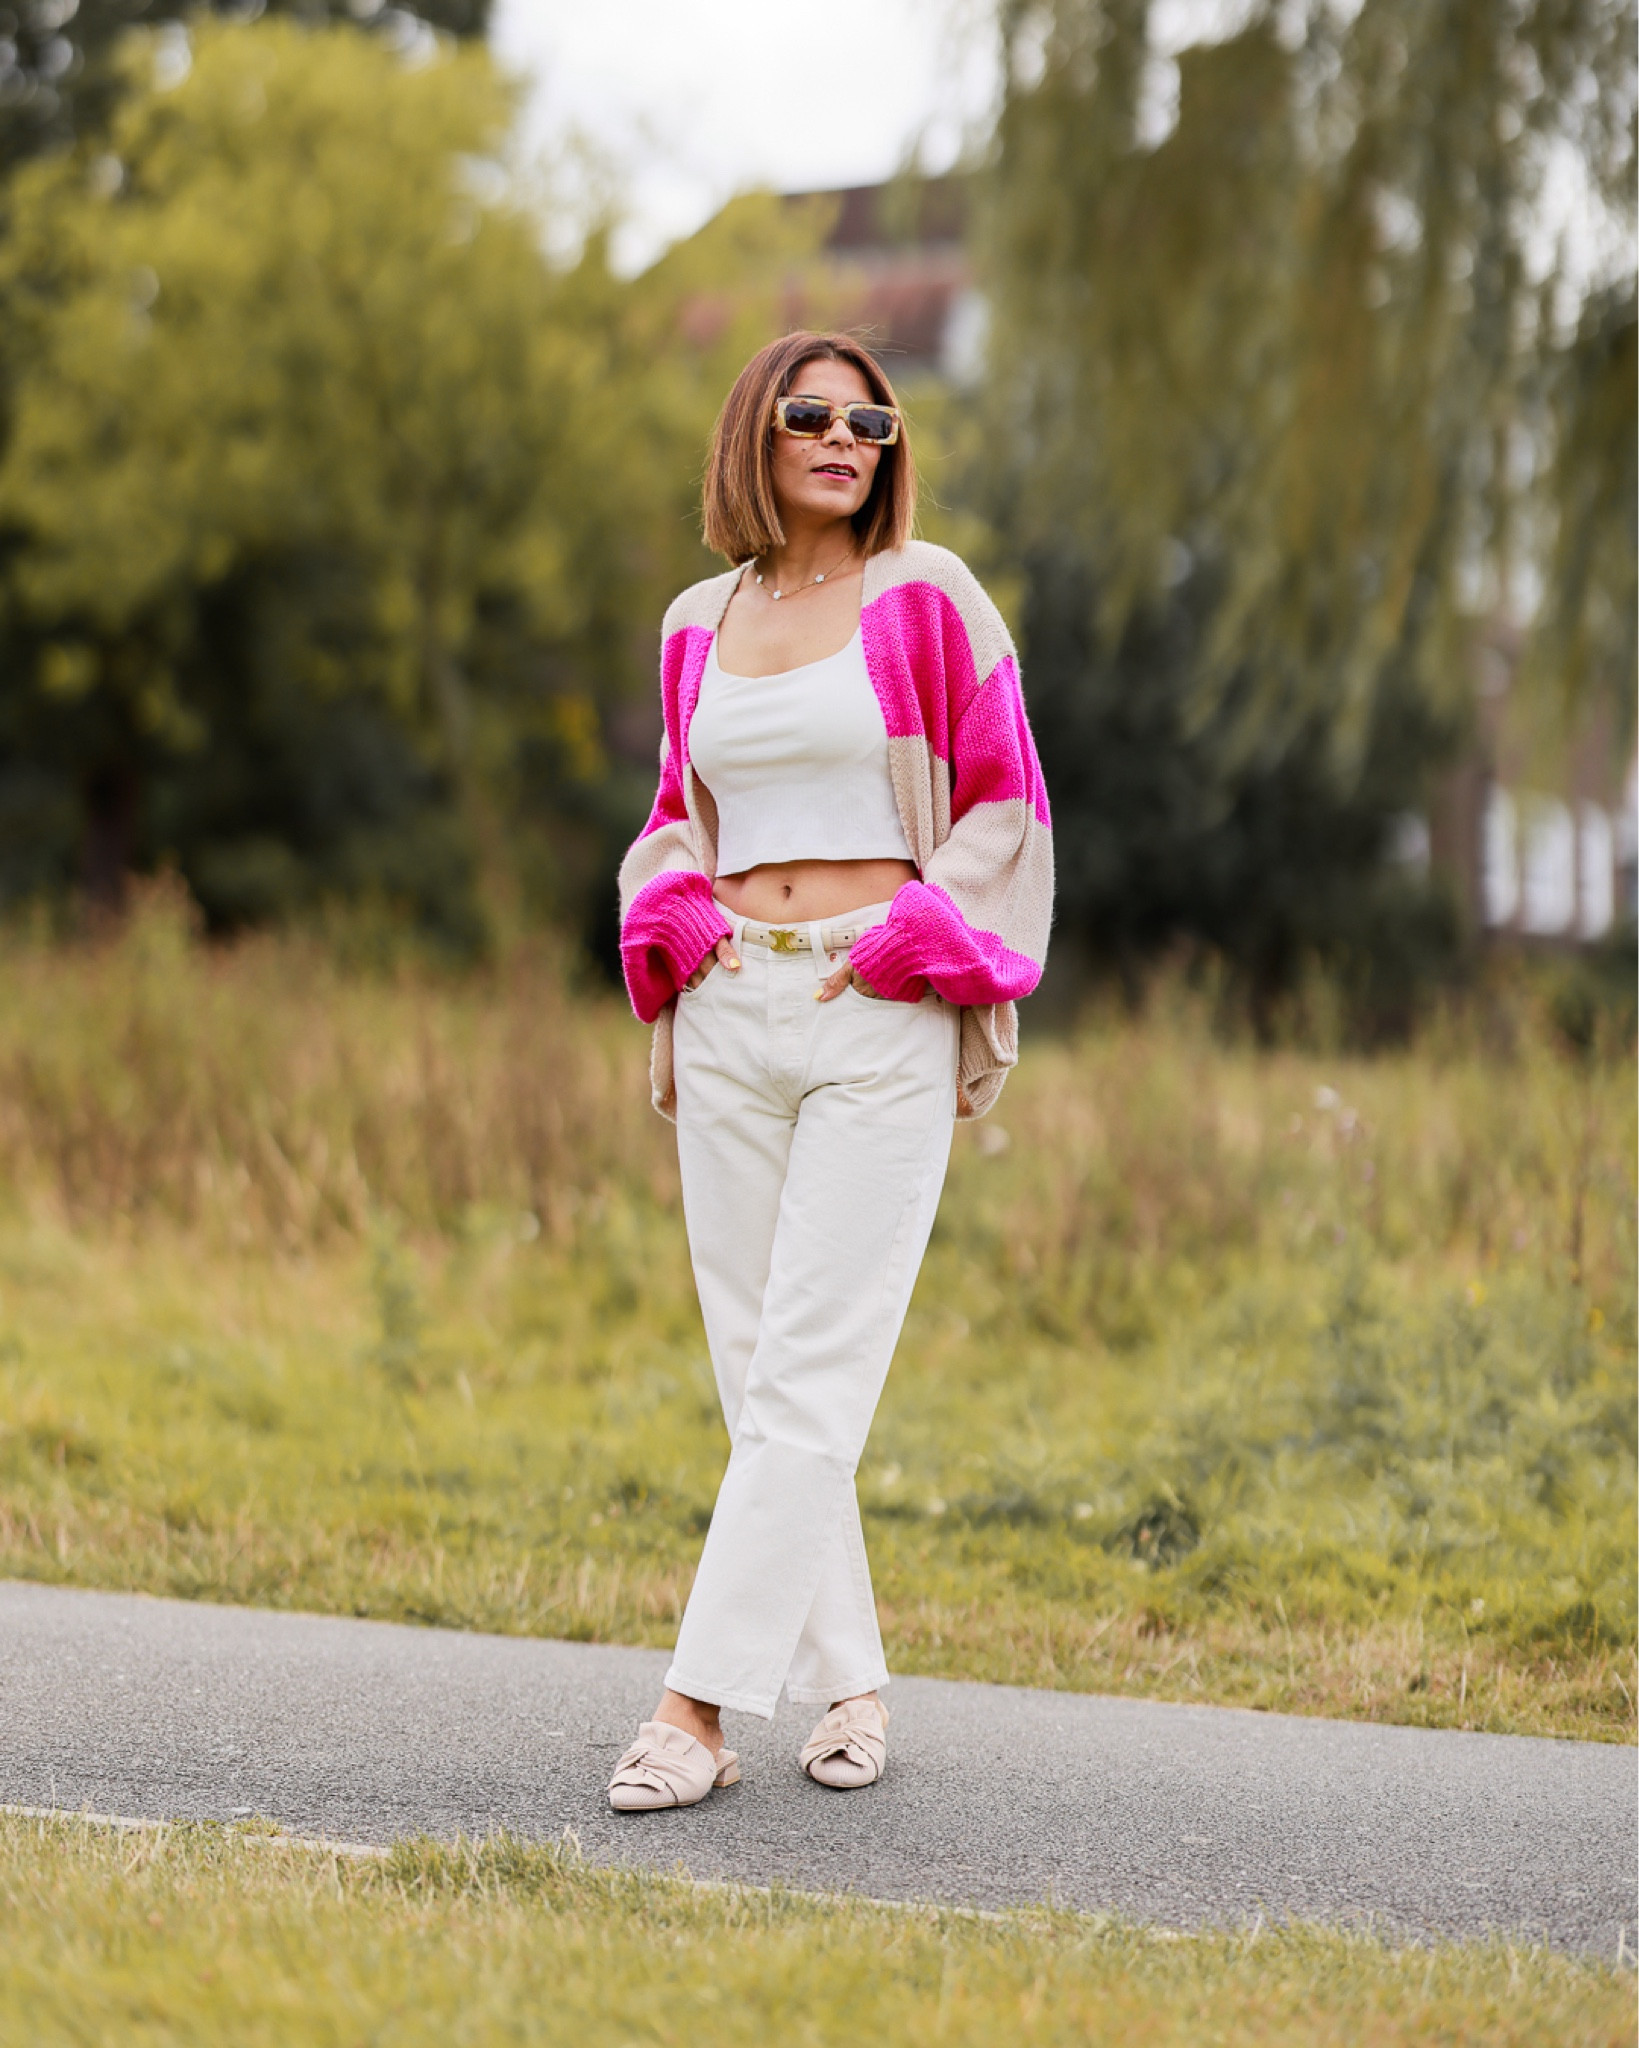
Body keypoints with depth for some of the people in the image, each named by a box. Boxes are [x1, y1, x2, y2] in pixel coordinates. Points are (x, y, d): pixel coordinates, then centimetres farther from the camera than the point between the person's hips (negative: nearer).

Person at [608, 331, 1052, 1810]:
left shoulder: (929, 598, 0)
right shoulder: (698, 623, 13)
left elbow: (1004, 809, 2)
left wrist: (950, 991, -6)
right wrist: (670, 989, 7)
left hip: (882, 1021, -5)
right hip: (729, 1017, 5)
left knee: (812, 1371, -9)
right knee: (755, 1367, 4)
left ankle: (700, 1708, -9)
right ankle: (850, 1687, 15)